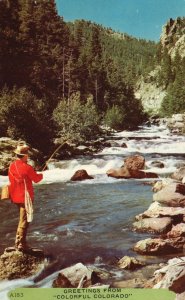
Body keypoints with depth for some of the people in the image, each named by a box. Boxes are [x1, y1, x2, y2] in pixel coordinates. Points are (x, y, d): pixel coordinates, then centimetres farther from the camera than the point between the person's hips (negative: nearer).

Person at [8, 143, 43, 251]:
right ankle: (20, 244, 4)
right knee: (24, 220, 0)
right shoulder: (27, 167, -19)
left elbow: (12, 181, 10)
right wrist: (41, 175, 15)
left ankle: (19, 242, 25)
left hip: (16, 197, 8)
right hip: (25, 197, -8)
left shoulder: (12, 166, 2)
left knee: (22, 219, 20)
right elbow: (36, 179, -7)